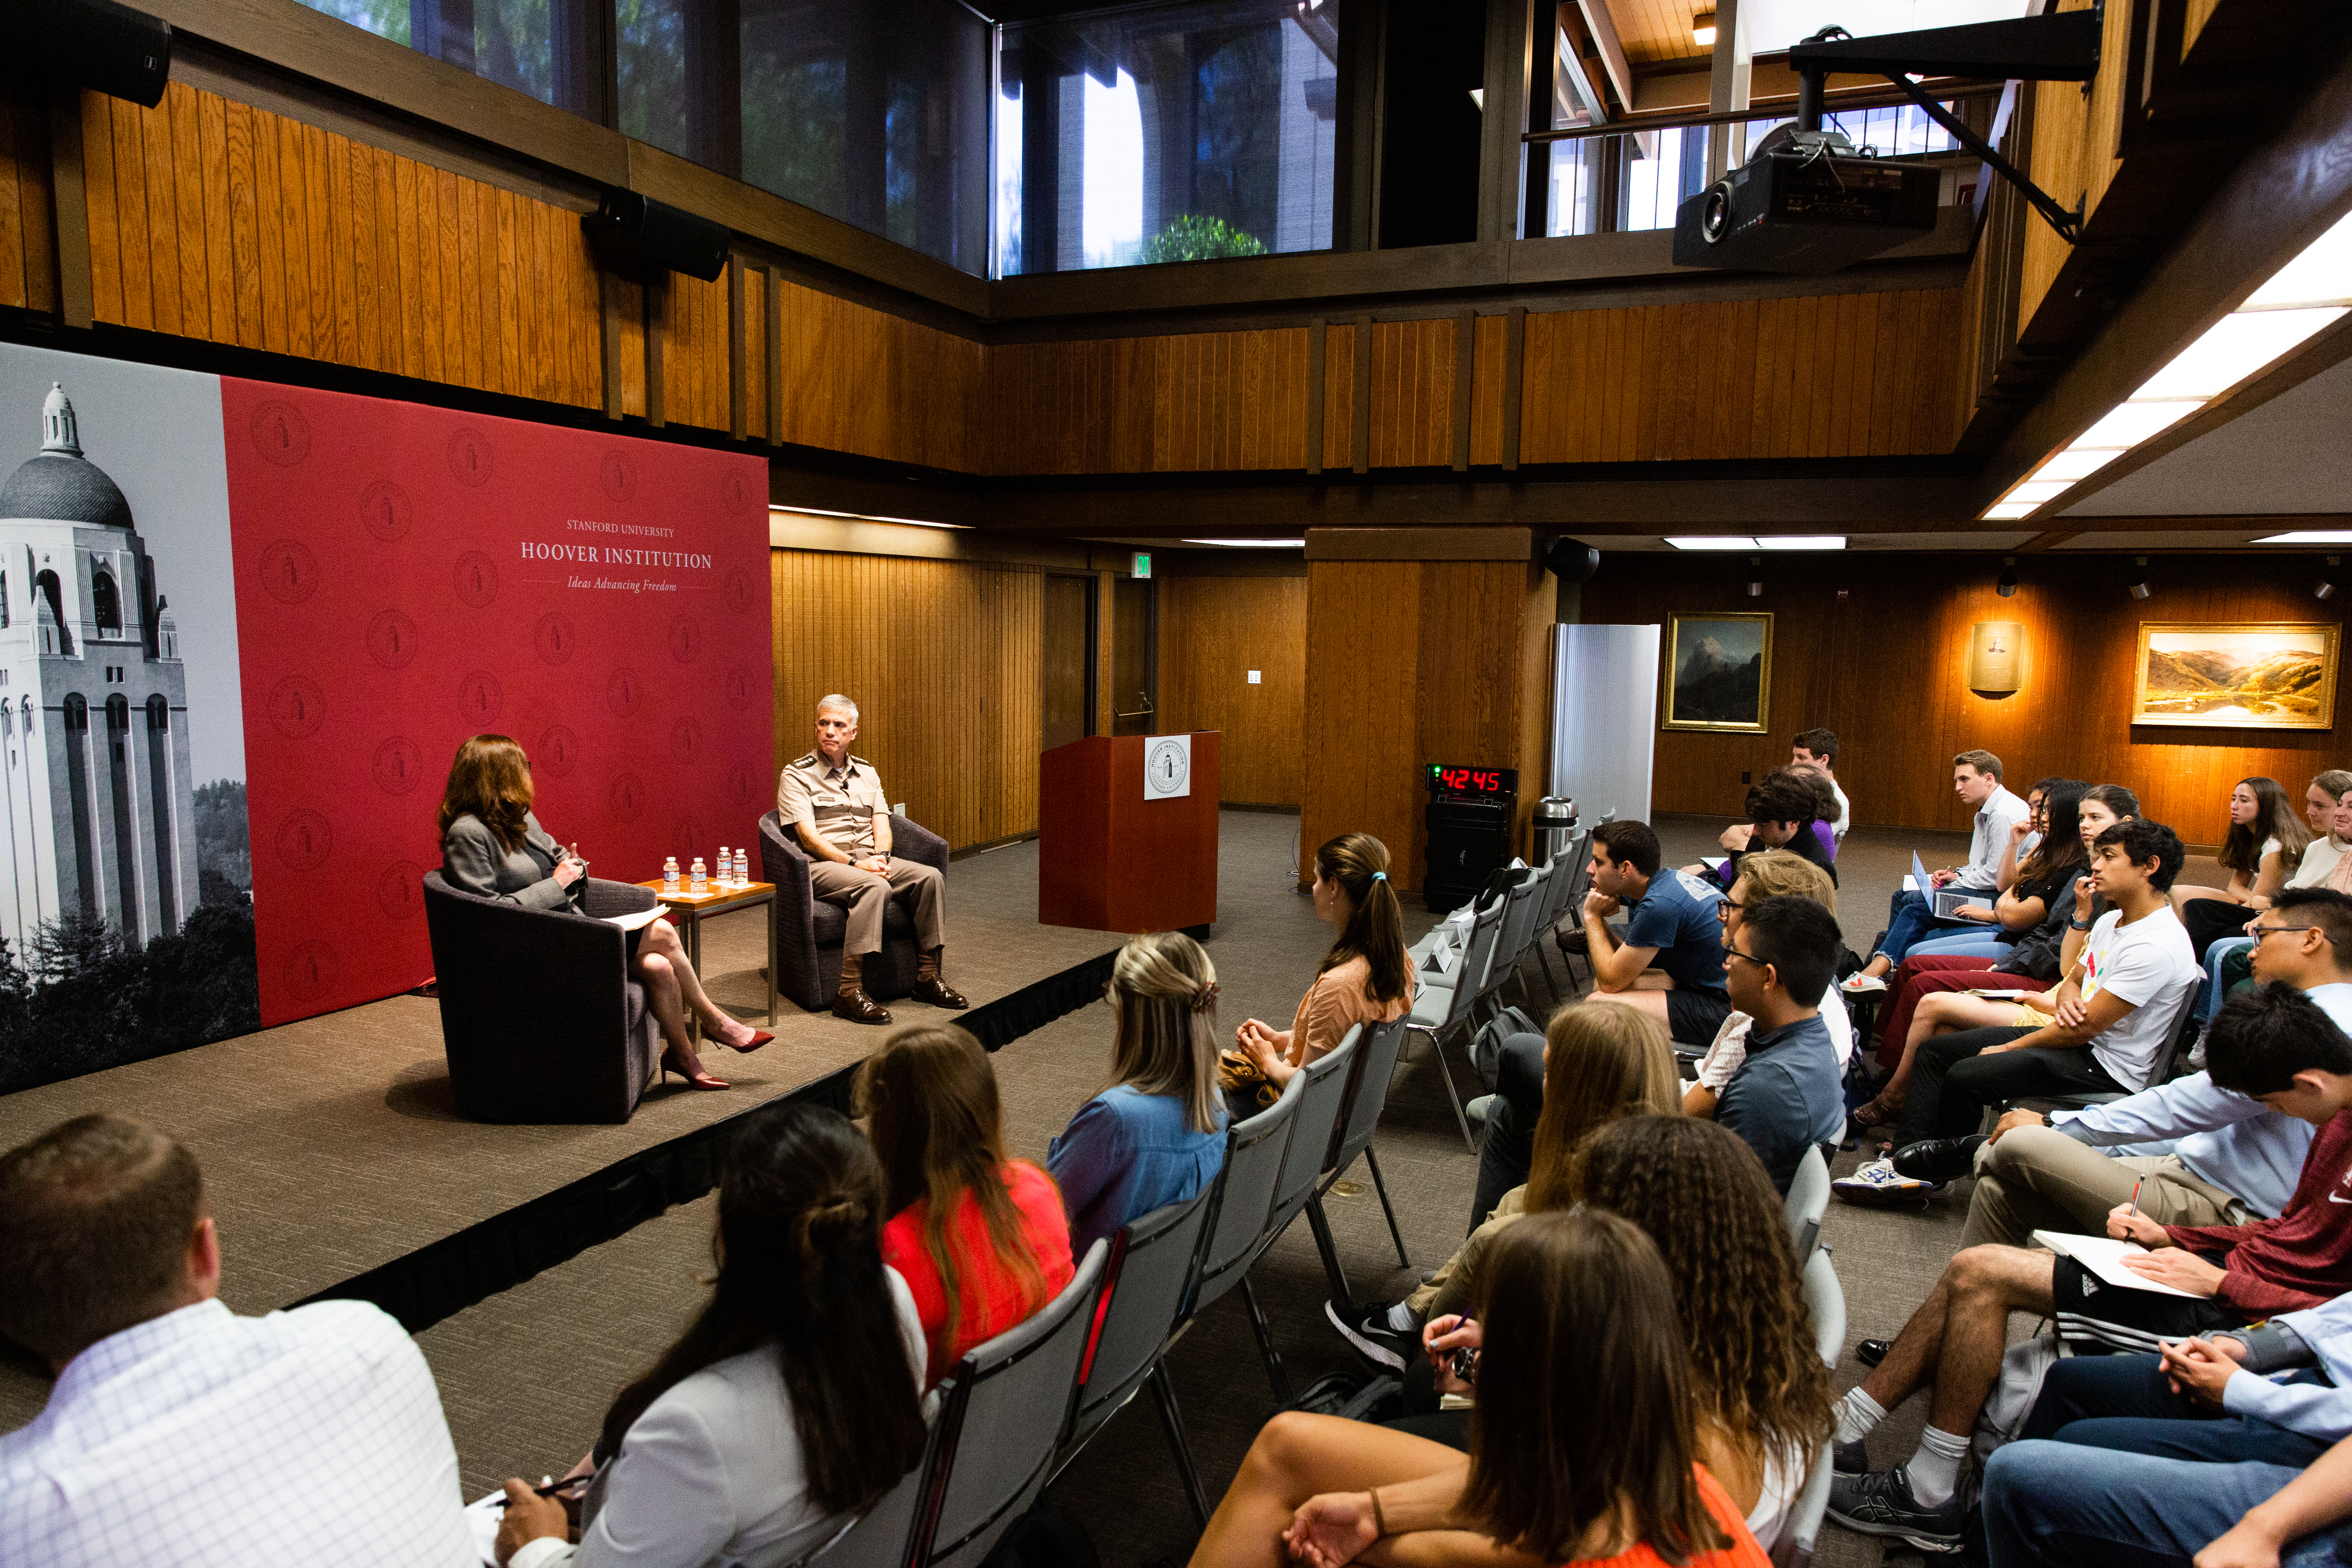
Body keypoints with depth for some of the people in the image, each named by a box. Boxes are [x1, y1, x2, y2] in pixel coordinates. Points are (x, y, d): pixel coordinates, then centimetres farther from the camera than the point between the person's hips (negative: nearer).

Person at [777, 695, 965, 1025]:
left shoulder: (867, 772, 19)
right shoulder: (796, 775, 1)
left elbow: (882, 824, 10)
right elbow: (808, 836, -10)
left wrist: (881, 857, -12)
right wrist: (854, 863, -20)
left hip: (869, 859, 6)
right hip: (823, 864, -6)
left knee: (930, 877, -19)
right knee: (875, 887, -36)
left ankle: (928, 976, -13)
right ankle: (850, 992, -39)